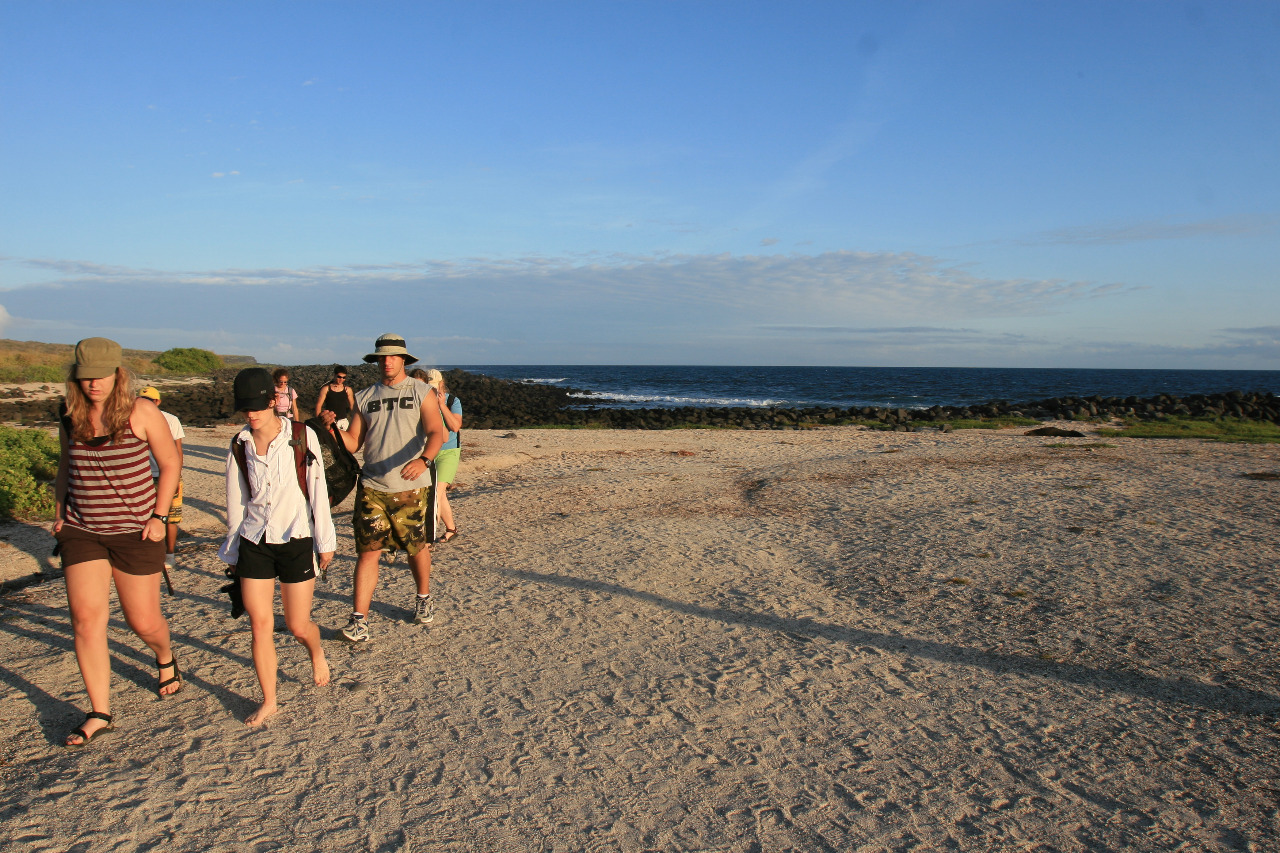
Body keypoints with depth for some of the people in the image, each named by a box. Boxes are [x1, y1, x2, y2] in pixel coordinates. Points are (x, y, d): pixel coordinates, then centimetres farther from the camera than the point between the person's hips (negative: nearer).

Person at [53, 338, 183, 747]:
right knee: (85, 618, -6)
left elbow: (170, 463, -3)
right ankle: (100, 714, 3)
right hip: (81, 532, 3)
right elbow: (66, 467, 20)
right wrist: (59, 514, 11)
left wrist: (159, 516, -8)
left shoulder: (141, 412, -9)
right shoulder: (70, 419, 4)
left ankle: (166, 658, 42)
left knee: (143, 621, 6)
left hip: (135, 532, -3)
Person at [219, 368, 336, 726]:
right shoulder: (239, 446, 2)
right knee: (260, 624, 0)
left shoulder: (302, 437, -6)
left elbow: (317, 491, -3)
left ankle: (317, 654, 39)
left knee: (298, 626, 5)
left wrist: (325, 541, -2)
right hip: (253, 544, 2)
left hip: (296, 541, -2)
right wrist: (232, 552, 14)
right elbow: (235, 502, 9)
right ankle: (268, 701, 15)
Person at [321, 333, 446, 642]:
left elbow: (437, 432, -15)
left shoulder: (421, 393, 0)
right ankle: (359, 620, -1)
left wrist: (423, 459, -34)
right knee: (368, 550, -4)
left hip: (411, 488, -2)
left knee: (416, 547, 12)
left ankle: (424, 599, 35)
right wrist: (332, 427, -10)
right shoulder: (364, 398, 11)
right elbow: (353, 443, 10)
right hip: (372, 486, 2)